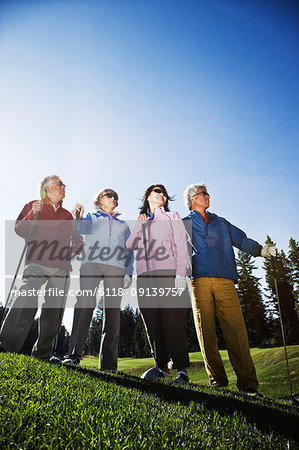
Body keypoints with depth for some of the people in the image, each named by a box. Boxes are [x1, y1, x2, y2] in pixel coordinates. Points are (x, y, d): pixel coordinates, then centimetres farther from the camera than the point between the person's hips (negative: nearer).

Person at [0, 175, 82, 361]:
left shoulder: (67, 216, 24)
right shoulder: (33, 206, 16)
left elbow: (74, 245, 26)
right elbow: (20, 230, 4)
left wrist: (78, 244, 4)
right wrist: (33, 214, -11)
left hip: (61, 268, 4)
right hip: (37, 264, -3)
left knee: (55, 310, -1)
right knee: (28, 297, -25)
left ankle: (43, 354, 8)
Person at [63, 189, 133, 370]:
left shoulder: (123, 225, 30)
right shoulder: (91, 218, 25)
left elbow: (129, 250, 22)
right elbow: (82, 228, 3)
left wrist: (129, 272, 9)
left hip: (116, 267, 2)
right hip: (92, 262, -1)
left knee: (113, 310, -6)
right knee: (86, 301, -23)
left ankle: (109, 364, -4)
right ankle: (74, 354, -22)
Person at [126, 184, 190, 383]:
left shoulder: (172, 217, 16)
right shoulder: (141, 222, 26)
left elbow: (182, 246, 3)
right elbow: (130, 245, 13)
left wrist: (181, 273, -9)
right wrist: (140, 225, 0)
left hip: (168, 274, -3)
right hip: (144, 277, 4)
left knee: (174, 322, -8)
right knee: (153, 324, 3)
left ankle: (182, 369, -2)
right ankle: (163, 366, 12)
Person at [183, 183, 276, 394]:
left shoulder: (221, 223, 26)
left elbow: (242, 239, 19)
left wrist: (260, 249, 4)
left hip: (225, 280, 2)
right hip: (200, 280, -1)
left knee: (236, 329, -7)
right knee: (205, 331, -2)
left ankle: (247, 382, -1)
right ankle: (217, 379, 9)